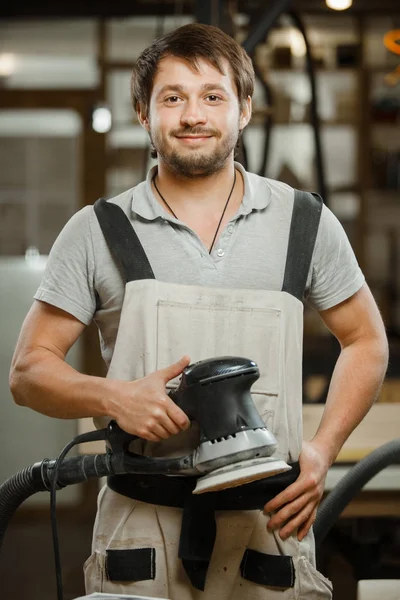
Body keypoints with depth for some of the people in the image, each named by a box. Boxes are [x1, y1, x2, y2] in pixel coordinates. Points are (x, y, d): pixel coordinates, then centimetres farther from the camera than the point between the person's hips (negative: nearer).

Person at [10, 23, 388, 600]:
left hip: (269, 526, 1)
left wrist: (321, 452, 0)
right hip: (142, 535, 0)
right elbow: (29, 370, 4)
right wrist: (111, 396, -16)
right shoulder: (95, 233, 2)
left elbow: (366, 341, 14)